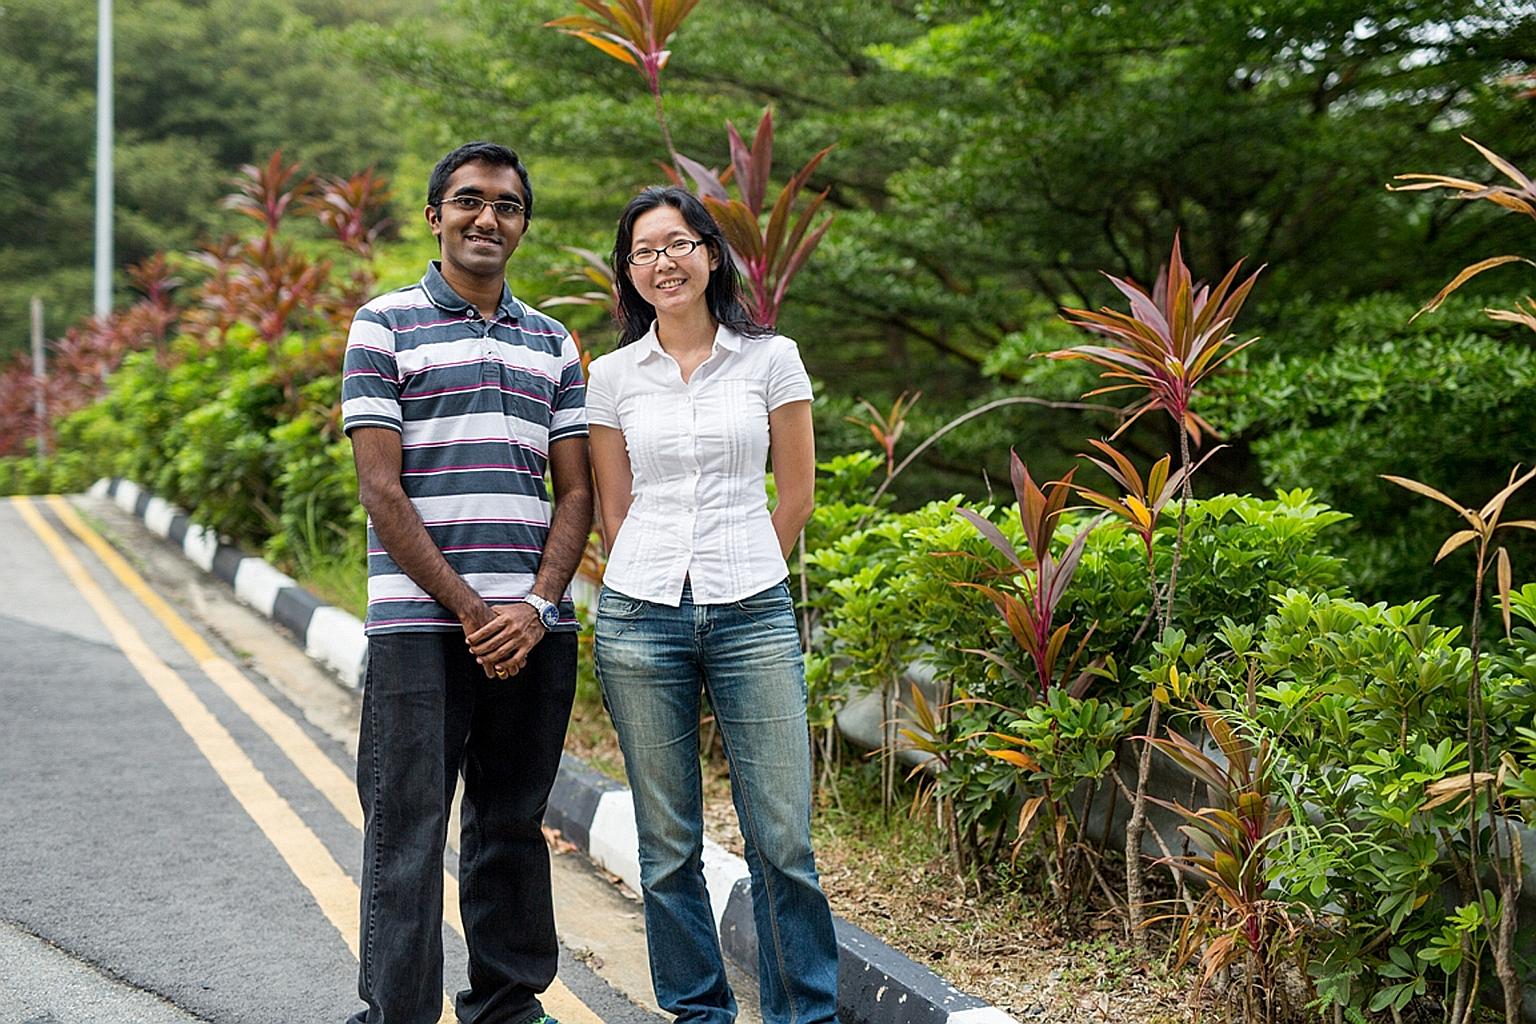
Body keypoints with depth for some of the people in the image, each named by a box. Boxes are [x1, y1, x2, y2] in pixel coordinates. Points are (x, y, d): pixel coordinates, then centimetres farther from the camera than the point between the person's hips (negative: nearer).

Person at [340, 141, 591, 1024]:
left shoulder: (552, 342, 14)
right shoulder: (385, 326, 1)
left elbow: (578, 490, 10)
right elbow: (381, 490, -6)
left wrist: (537, 607, -6)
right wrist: (468, 609, -11)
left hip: (534, 627, 4)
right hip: (420, 621, -4)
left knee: (513, 825, 12)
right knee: (407, 831, -3)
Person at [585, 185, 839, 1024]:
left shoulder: (770, 359, 4)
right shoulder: (611, 377, 7)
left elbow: (795, 493, 8)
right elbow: (614, 508, 11)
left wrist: (741, 580, 9)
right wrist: (662, 587, 6)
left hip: (753, 616, -1)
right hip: (641, 615, 1)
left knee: (781, 839, -3)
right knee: (668, 842, 6)